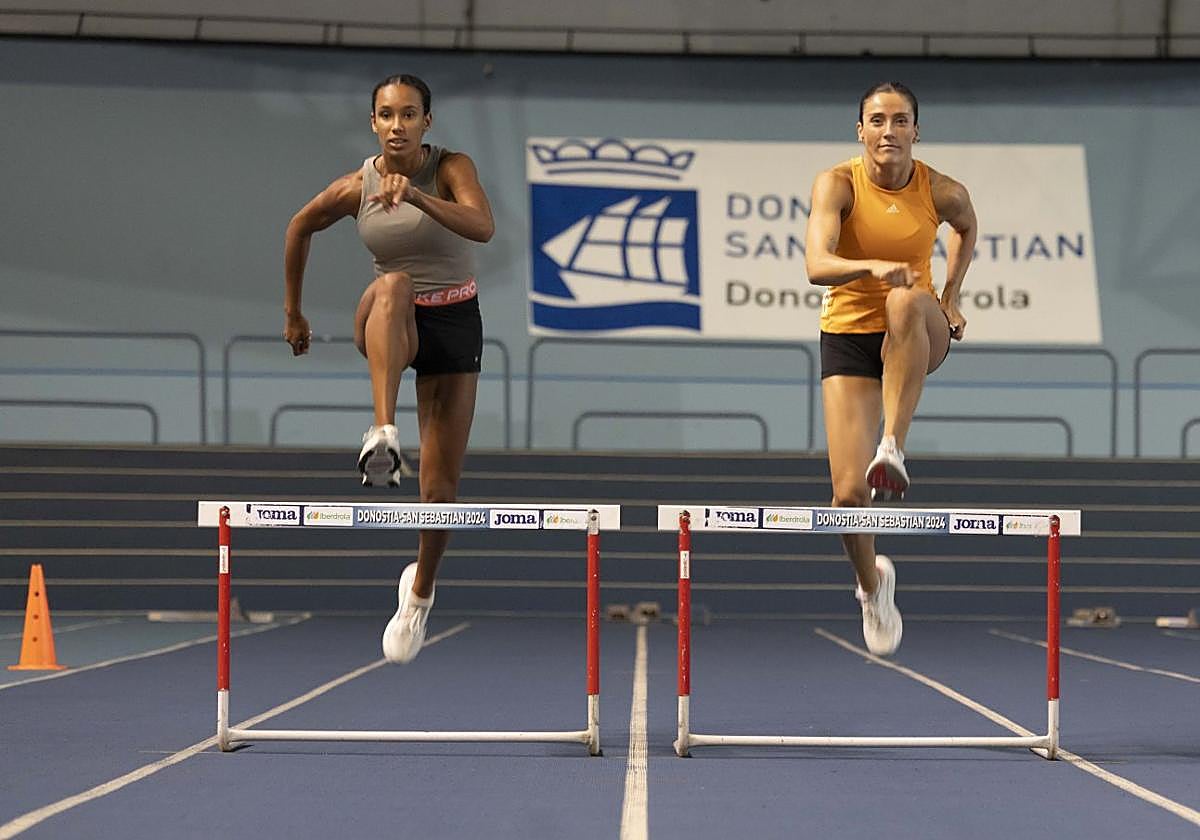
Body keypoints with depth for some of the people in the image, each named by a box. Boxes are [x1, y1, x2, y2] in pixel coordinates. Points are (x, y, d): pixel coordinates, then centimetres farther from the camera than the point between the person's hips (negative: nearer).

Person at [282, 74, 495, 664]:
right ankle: (382, 433, -53)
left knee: (441, 489, 0)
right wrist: (292, 312, 18)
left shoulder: (452, 169, -12)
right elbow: (301, 227, 12)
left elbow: (482, 227, -31)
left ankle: (419, 591, 29)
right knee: (392, 286, -39)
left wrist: (417, 198, -46)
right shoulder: (356, 187, -7)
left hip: (454, 325, 0)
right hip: (389, 327, 0)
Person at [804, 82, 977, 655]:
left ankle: (893, 449, -36)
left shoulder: (942, 192, -7)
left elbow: (967, 228, 19)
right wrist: (873, 266, -47)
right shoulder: (837, 184, -13)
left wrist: (950, 299, 10)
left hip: (918, 341, 0)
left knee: (908, 302, -39)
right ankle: (872, 584, 23)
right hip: (848, 334, 0)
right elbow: (816, 265, -29)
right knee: (848, 493, -9)